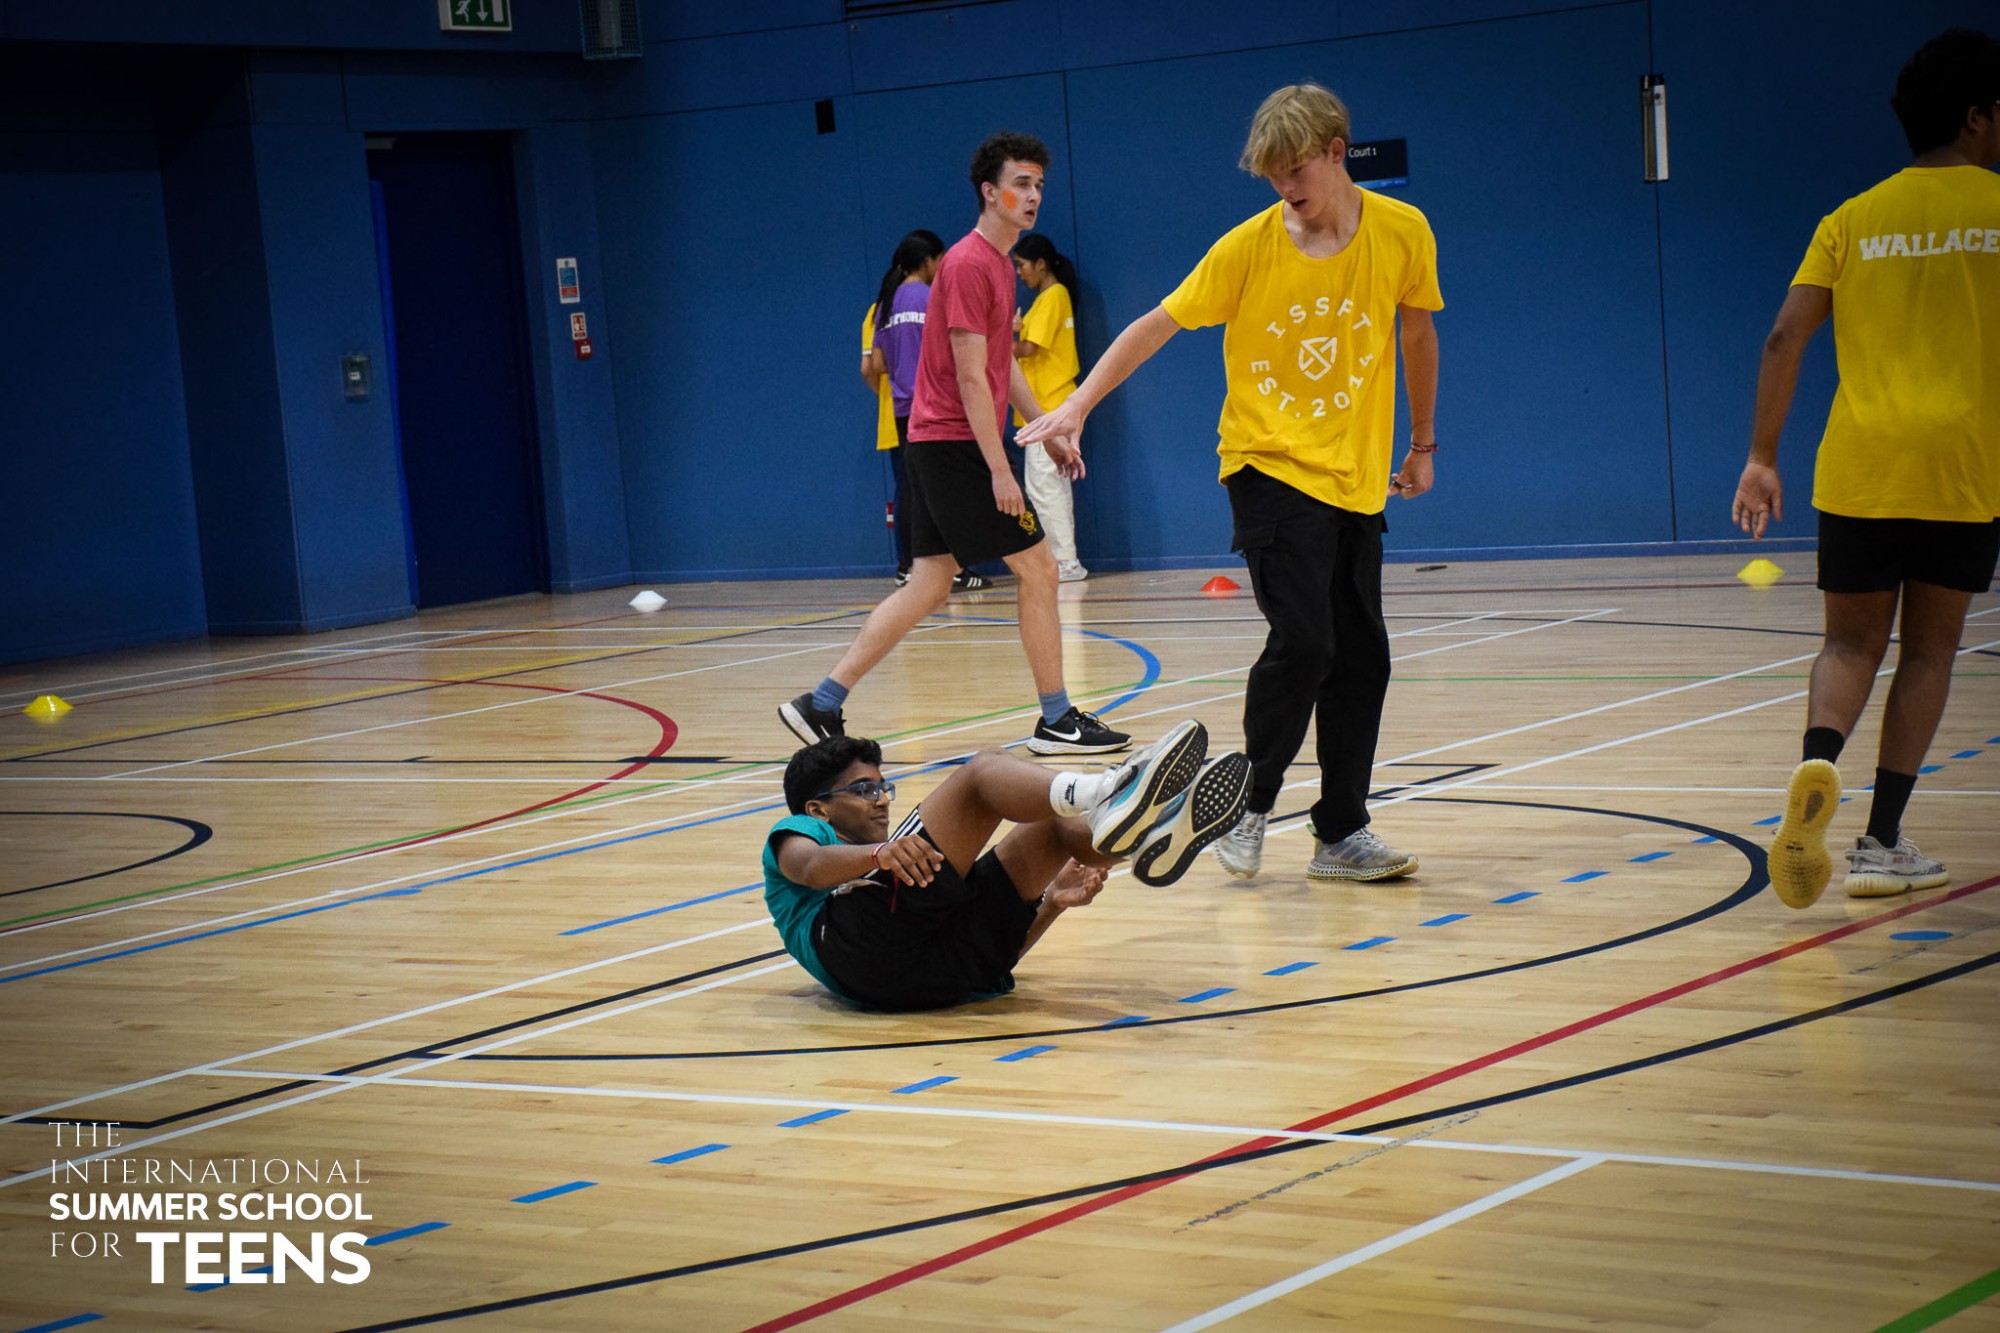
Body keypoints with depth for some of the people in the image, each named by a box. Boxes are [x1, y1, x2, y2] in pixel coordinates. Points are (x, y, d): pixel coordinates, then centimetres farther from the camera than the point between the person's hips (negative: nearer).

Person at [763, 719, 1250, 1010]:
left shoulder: (903, 859, 44)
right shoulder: (796, 832, 30)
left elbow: (996, 945, 30)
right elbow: (808, 867, 1)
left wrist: (1051, 901, 11)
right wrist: (879, 854, -21)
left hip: (950, 967, 6)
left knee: (1056, 823, 0)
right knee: (983, 770, -12)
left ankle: (1153, 836, -34)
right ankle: (1102, 794, -42)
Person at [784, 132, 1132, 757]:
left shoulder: (997, 263, 17)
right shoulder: (969, 264, -15)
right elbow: (970, 377, -19)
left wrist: (1048, 430, 21)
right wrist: (999, 470, -21)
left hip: (938, 445, 10)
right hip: (957, 443, -10)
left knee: (928, 585, 8)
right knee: (1038, 568, -4)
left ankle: (821, 705, 6)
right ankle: (1057, 721, 4)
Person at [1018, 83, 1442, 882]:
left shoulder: (1401, 233, -2)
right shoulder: (1249, 247, -8)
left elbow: (1417, 333, 14)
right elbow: (1157, 325, -5)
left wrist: (1422, 443, 20)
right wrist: (1077, 406, -12)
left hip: (1356, 478, 3)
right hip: (1270, 466, -3)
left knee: (1360, 658, 3)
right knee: (1302, 640, -16)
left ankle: (1342, 834, 12)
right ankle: (1249, 806, 1)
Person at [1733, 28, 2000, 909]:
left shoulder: (1851, 220, 9)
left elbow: (1786, 336, 1)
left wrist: (1762, 458, 5)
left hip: (1858, 467, 2)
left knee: (1852, 643, 10)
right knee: (1928, 649, 9)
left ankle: (1817, 762, -22)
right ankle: (1880, 843, 4)